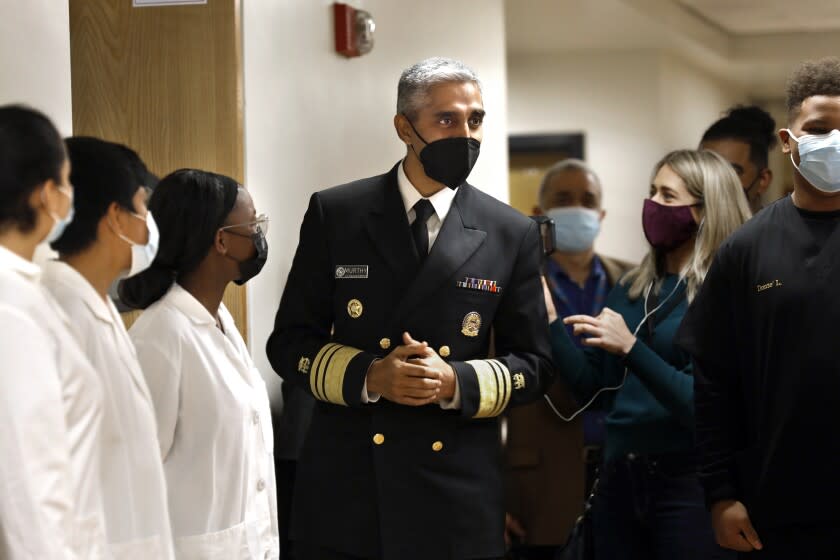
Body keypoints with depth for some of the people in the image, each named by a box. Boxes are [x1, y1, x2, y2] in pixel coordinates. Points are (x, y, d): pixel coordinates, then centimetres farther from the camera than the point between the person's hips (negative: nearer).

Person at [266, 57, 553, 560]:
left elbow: (533, 364, 6)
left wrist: (456, 382, -13)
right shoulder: (335, 214, 2)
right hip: (345, 486, 0)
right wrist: (368, 375, -14)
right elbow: (290, 341, 3)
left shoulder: (513, 234, 4)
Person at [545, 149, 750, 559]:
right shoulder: (632, 289, 10)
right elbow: (593, 387, 10)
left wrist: (631, 348, -24)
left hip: (688, 484, -6)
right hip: (618, 479, 6)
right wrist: (550, 320, -1)